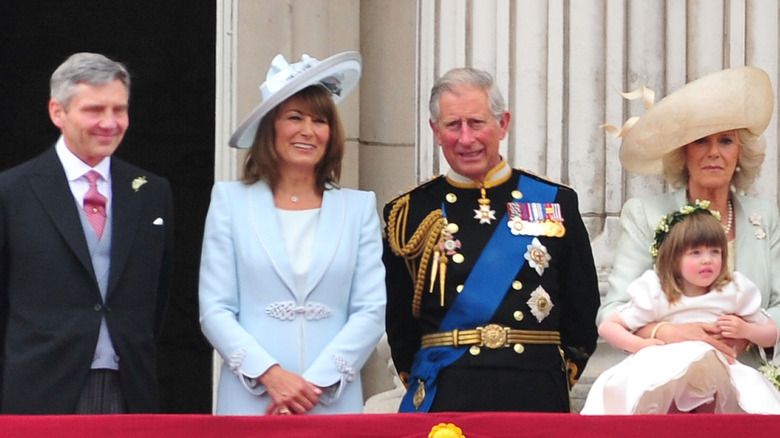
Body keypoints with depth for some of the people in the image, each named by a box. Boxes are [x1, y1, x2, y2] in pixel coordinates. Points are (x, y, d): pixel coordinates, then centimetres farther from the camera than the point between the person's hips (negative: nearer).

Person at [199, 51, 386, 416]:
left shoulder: (359, 208, 8)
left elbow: (371, 312, 2)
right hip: (249, 401, -1)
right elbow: (214, 310, 1)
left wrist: (316, 382, -10)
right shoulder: (230, 201, 6)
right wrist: (270, 373, -12)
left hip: (334, 402, 1)